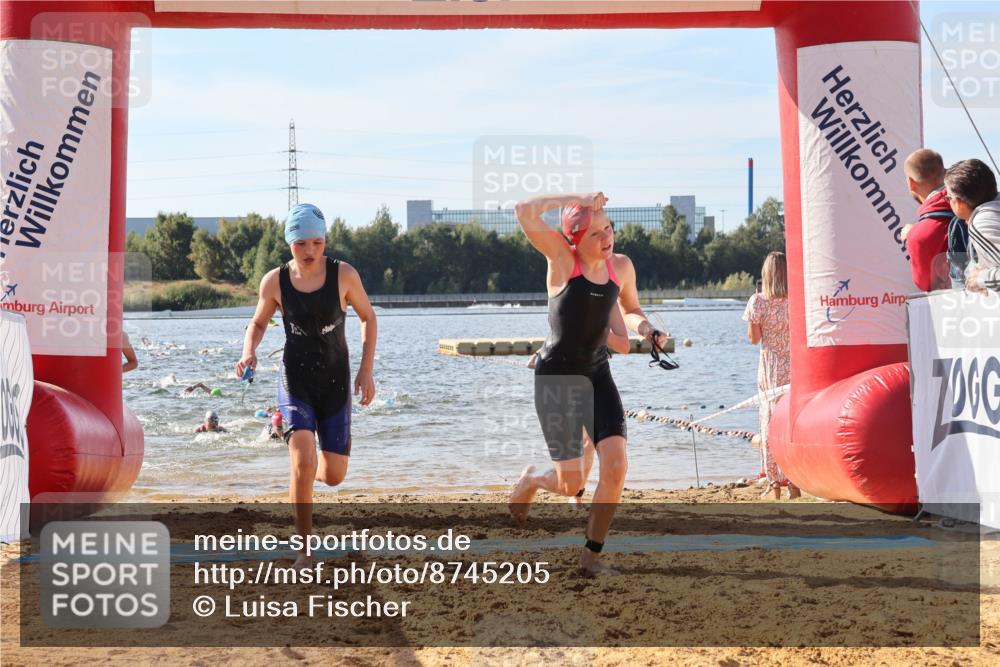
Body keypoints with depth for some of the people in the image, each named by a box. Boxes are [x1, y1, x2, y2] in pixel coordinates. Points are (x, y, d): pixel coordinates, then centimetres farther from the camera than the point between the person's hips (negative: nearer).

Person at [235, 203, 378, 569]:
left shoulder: (344, 274, -8)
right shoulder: (275, 281, -6)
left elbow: (368, 317, 5)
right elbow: (258, 322, 11)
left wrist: (366, 370, -2)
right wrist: (249, 351, -11)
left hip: (335, 383, 1)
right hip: (295, 382, -1)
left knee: (333, 476, 3)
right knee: (302, 465, -19)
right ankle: (304, 549, -4)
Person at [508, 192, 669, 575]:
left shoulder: (621, 267, 3)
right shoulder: (562, 258, -11)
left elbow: (630, 311, 22)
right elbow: (525, 212, -25)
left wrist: (647, 330, 1)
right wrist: (576, 200, -22)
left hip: (598, 375, 5)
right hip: (556, 375, -5)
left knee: (616, 466, -12)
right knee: (572, 485, -3)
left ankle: (592, 555, 4)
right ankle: (531, 481, 35)